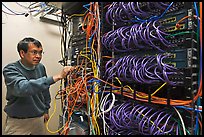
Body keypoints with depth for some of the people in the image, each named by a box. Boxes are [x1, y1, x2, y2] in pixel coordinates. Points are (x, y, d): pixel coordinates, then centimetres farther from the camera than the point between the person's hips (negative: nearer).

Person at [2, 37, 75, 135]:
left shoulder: (41, 67, -2)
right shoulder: (10, 70, -18)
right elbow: (23, 88, -37)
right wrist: (57, 77, -44)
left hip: (39, 119, 5)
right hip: (18, 121, -4)